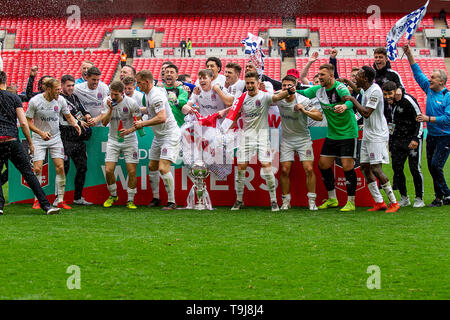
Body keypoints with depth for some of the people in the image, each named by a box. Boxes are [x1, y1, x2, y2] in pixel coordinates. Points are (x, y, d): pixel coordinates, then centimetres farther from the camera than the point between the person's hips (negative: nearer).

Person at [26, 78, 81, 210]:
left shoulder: (60, 100, -2)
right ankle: (37, 200, 3)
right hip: (39, 139, -3)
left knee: (60, 167, -8)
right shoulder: (35, 101, -12)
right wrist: (41, 133, -20)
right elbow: (28, 121, -7)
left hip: (55, 138, 3)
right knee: (37, 168, -10)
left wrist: (74, 123, -9)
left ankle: (60, 200, -1)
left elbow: (68, 116, 12)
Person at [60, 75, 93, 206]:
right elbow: (61, 121, -15)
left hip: (79, 139, 8)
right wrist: (79, 123, -10)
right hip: (66, 139, -8)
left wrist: (87, 114, 8)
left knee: (82, 168, 7)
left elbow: (82, 109, 31)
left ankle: (78, 198, 16)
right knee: (64, 168, -10)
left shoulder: (75, 97, 16)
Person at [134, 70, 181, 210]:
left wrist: (142, 124, -23)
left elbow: (162, 118, -31)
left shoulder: (156, 96, -22)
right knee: (152, 167, 13)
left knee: (163, 168, -17)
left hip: (170, 135, -11)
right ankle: (156, 198, 25)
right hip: (159, 136, 11)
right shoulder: (148, 94, 10)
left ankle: (171, 202, -11)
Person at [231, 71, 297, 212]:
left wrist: (288, 92, -48)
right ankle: (239, 200, 11)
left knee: (266, 165, -12)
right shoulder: (242, 98, 5)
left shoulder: (264, 96, -7)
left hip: (262, 134, -3)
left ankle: (273, 200, -3)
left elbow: (277, 97, -28)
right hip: (247, 135, 3)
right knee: (241, 166, -2)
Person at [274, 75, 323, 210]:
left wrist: (304, 111, -30)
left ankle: (312, 201, -1)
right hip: (286, 139, 2)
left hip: (303, 138, -2)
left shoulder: (303, 101, -16)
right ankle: (286, 201, 7)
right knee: (284, 170, -5)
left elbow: (319, 116, -17)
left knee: (309, 169, -10)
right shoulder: (278, 99, -6)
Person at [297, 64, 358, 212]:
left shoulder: (340, 88, -19)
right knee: (323, 164, 8)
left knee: (347, 166, -10)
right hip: (331, 134, 7)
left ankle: (351, 202, 0)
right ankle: (332, 199, 22)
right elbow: (304, 93, 14)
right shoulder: (319, 89, 2)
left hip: (348, 133, -7)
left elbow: (350, 100, -36)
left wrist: (345, 106, -58)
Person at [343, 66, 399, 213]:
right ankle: (379, 202, 10)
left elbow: (366, 113, -24)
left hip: (377, 135, -10)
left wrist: (353, 99, -16)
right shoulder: (366, 90, 9)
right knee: (365, 167, 6)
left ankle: (394, 202, -6)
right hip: (367, 135, 10)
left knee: (376, 168, -13)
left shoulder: (375, 91, -19)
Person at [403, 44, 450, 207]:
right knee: (432, 167, 6)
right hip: (431, 136, 7)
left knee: (436, 165, -14)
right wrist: (409, 55, 6)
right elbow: (418, 73, 11)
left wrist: (429, 119, -19)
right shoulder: (429, 89, 7)